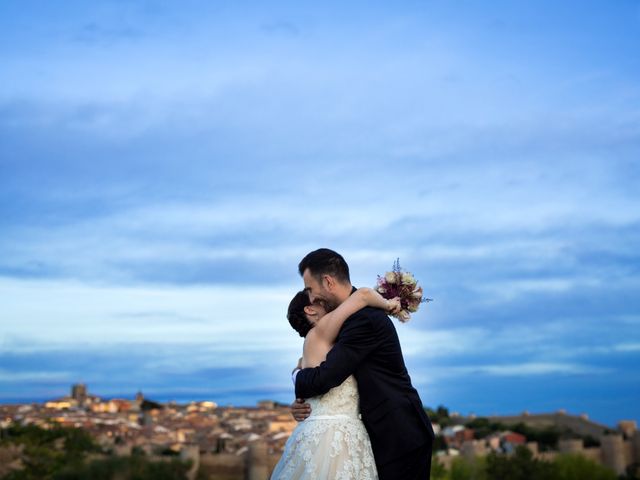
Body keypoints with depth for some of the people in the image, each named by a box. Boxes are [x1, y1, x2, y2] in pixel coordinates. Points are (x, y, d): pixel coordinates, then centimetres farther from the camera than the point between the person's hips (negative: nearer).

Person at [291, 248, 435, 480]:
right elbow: (338, 377, 16)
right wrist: (302, 400, -1)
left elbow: (324, 378, -22)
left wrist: (297, 375, 0)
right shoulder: (360, 312, 12)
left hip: (399, 438, -9)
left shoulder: (364, 318, -20)